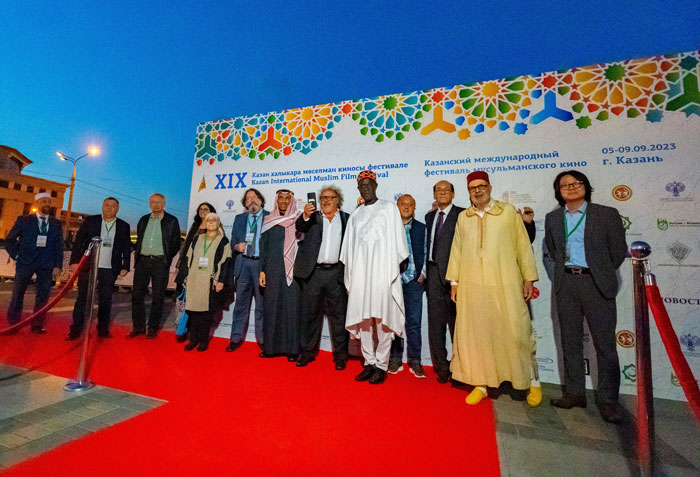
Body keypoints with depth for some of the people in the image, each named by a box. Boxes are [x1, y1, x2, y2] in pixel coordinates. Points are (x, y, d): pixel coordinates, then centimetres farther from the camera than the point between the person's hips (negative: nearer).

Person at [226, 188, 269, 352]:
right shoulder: (239, 218, 15)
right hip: (243, 264, 3)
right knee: (241, 302, 8)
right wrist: (237, 246, -5)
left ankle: (262, 340, 16)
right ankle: (236, 338, 20)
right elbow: (233, 241, 16)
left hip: (262, 263, -3)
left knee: (262, 303, 5)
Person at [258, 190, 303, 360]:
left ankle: (292, 348, 8)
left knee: (291, 306, -1)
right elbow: (263, 247, 11)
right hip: (273, 270, 3)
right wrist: (262, 270, 6)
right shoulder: (269, 221, 13)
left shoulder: (298, 220, 5)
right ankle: (271, 346, 18)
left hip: (292, 270, -2)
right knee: (272, 306, 6)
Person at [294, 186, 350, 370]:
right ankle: (308, 352, 25)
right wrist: (305, 215, -26)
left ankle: (340, 355, 18)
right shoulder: (313, 218, 11)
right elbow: (299, 227, -7)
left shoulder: (347, 219, 10)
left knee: (338, 315, 5)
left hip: (336, 273, -1)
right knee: (310, 313, 11)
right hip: (314, 272, 1)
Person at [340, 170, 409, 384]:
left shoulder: (389, 208, 8)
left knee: (382, 318, -4)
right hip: (360, 272, 4)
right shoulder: (355, 215, 18)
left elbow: (398, 241, 2)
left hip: (382, 270, -4)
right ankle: (369, 363, 16)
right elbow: (349, 249, 16)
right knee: (362, 318, 4)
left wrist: (394, 269, -4)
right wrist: (349, 279, 10)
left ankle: (381, 365, 8)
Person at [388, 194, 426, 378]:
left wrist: (422, 273, 0)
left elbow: (425, 253, 9)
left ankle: (414, 361, 15)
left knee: (414, 322, 3)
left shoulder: (421, 228, 11)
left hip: (413, 280, 1)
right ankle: (395, 359, 19)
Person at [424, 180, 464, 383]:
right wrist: (424, 271, 11)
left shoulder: (462, 214, 0)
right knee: (435, 321, 8)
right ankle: (441, 367, 21)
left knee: (456, 320, 3)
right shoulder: (429, 216, 17)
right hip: (434, 273, 5)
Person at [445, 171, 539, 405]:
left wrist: (529, 278, 0)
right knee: (475, 333, 6)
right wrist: (454, 281, 8)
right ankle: (481, 384, 22)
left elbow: (523, 245, 4)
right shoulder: (463, 217, 9)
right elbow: (456, 250, 11)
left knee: (515, 331, 3)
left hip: (505, 285, -2)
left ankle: (532, 381, 28)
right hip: (471, 286, 2)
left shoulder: (508, 212, 3)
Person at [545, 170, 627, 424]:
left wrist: (601, 274, 7)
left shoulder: (606, 214, 1)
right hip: (566, 284, 3)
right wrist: (564, 270, 10)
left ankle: (608, 400, 16)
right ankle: (575, 393, 23)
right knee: (570, 342, 10)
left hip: (596, 284, -3)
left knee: (605, 344, 2)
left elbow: (619, 250, 4)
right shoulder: (552, 218, 9)